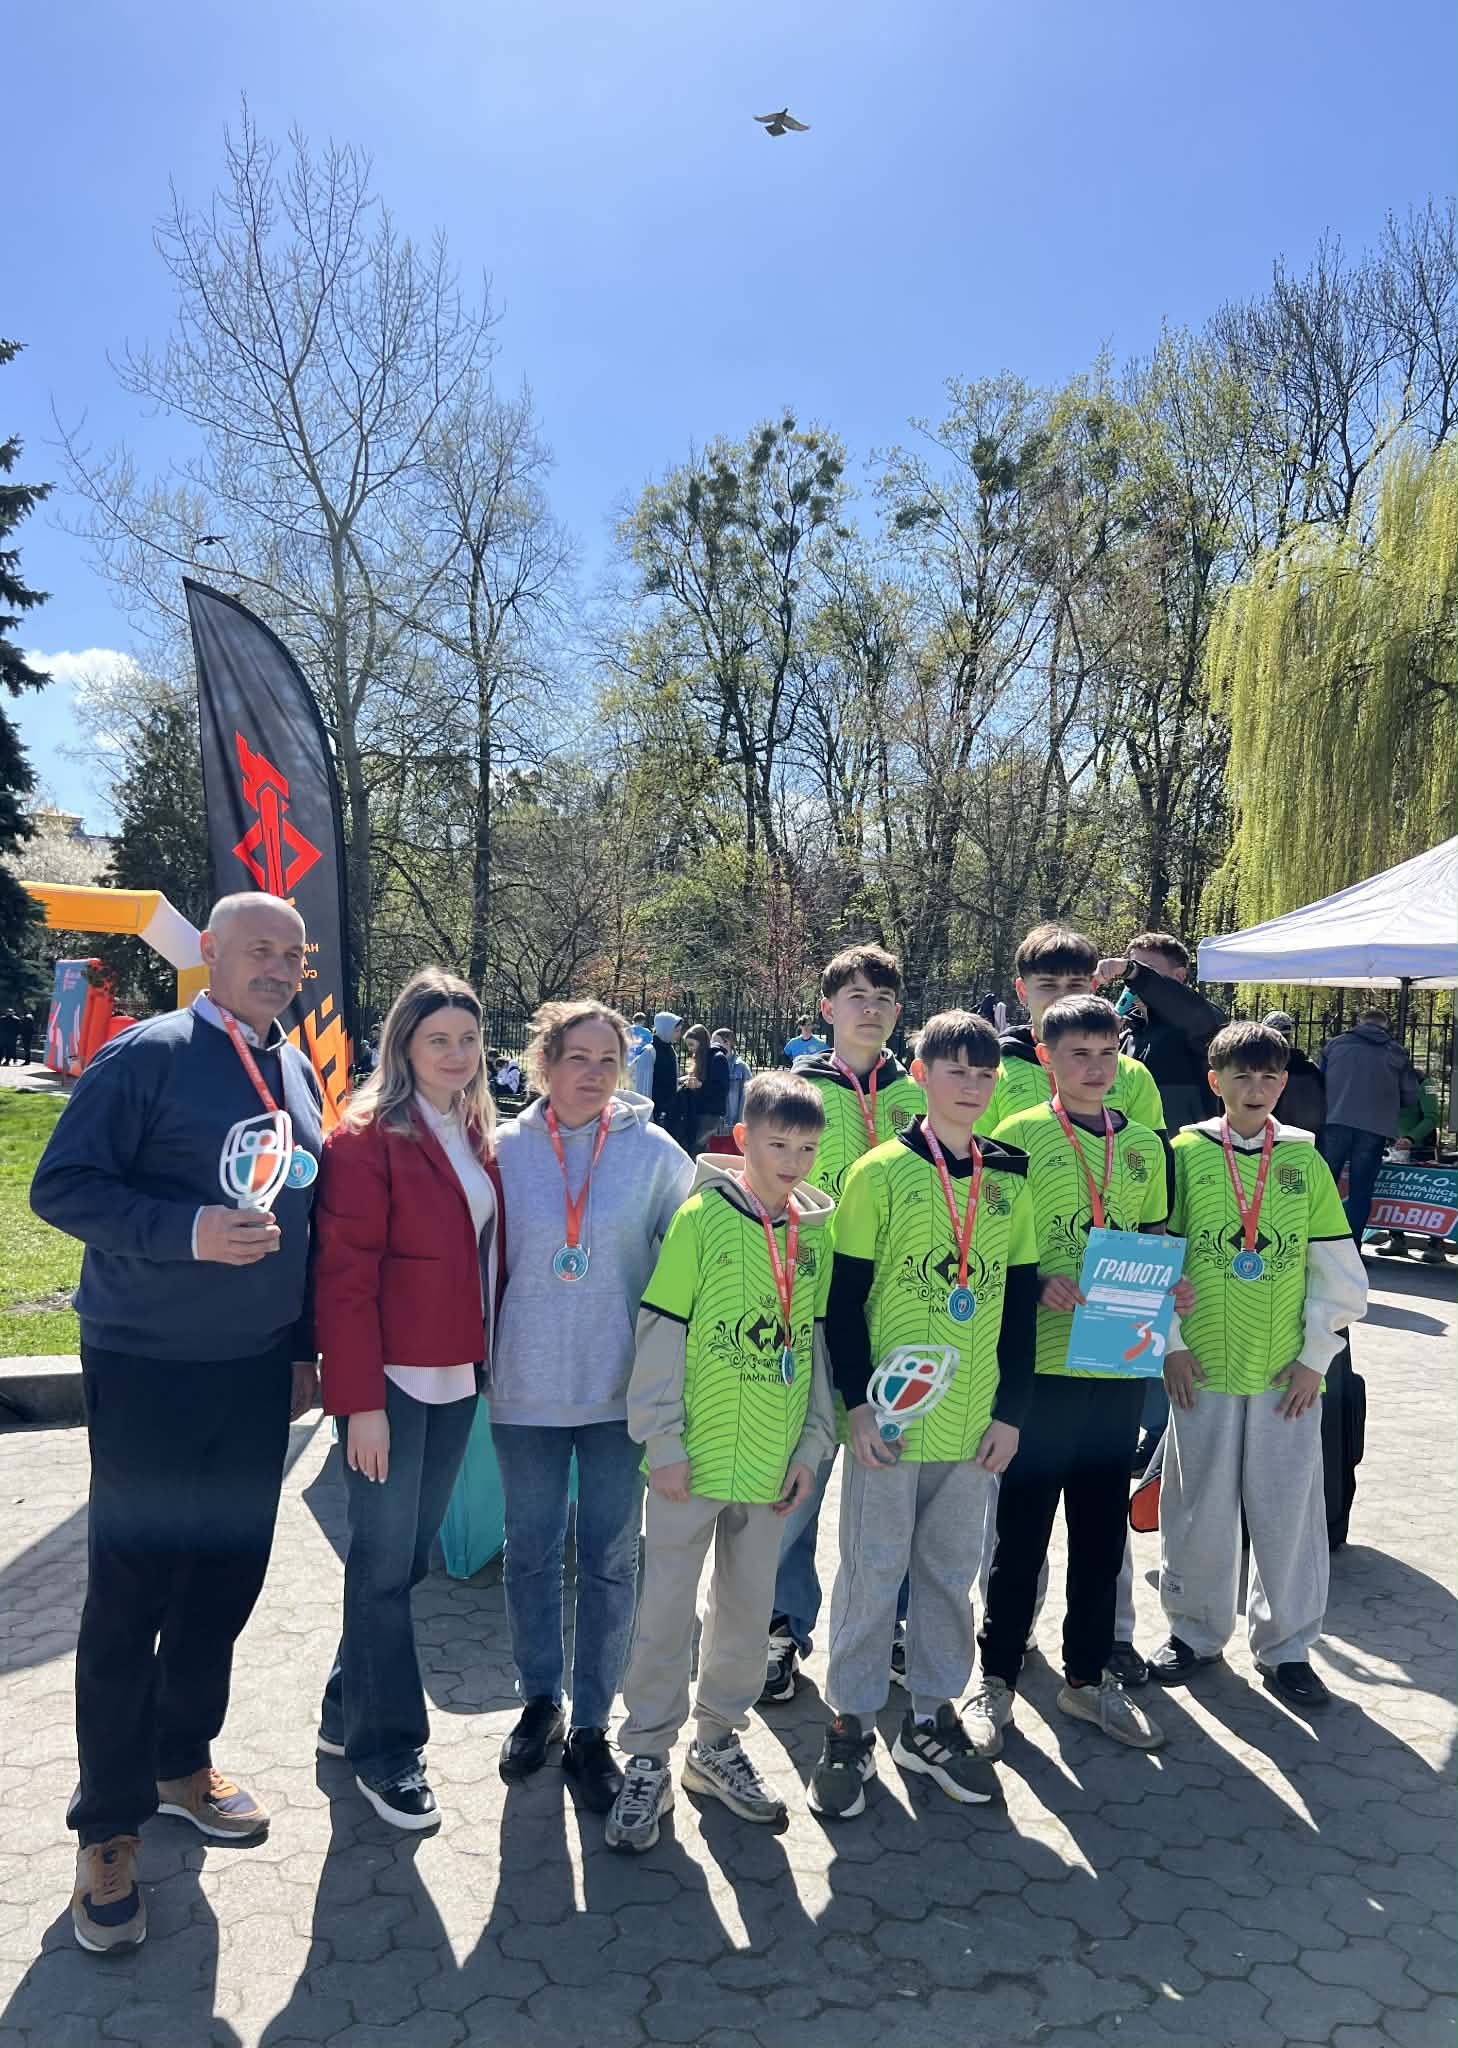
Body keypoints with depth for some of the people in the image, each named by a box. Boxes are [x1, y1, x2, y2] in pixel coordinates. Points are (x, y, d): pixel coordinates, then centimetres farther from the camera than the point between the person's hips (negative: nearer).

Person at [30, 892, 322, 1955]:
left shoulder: (299, 1073, 9)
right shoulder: (148, 1055, -11)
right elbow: (61, 1186, -13)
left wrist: (303, 1346, 15)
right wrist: (188, 1231, -25)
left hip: (257, 1373, 6)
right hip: (148, 1369, -6)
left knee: (229, 1576, 15)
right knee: (131, 1594, 3)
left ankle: (183, 1761, 35)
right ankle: (110, 1828, 19)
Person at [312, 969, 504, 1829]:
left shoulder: (477, 1136, 10)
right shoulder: (368, 1137, -12)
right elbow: (345, 1275, -15)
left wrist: (488, 1355, 8)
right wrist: (359, 1400, -18)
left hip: (458, 1377, 7)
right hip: (389, 1383, -7)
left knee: (413, 1553, 16)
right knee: (386, 1560, 4)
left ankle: (348, 1710, 34)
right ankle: (386, 1746, 19)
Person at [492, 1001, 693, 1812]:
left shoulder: (655, 1152, -5)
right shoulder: (506, 1150, -3)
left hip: (620, 1387, 0)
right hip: (528, 1387, 1)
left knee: (610, 1557, 8)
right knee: (532, 1550, 13)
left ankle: (592, 1726, 23)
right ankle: (541, 1699, 34)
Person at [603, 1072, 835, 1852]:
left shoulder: (818, 1229, 4)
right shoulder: (702, 1216, -9)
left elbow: (819, 1341, 10)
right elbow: (661, 1331, -10)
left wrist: (811, 1445, 6)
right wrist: (662, 1442, -12)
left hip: (771, 1460, 4)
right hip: (694, 1453, -4)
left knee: (748, 1605, 16)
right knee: (667, 1606, 5)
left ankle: (718, 1742, 34)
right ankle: (648, 1761, 21)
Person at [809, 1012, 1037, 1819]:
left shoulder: (1010, 1179, 5)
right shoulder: (880, 1172, -7)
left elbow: (1020, 1304, 8)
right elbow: (844, 1297, -7)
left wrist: (1013, 1410, 4)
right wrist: (858, 1402, -12)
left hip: (973, 1419, 4)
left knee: (950, 1570, 15)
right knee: (873, 1569, 6)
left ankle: (931, 1718, 30)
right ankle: (851, 1726, 21)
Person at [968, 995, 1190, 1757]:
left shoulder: (1144, 1144, 9)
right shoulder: (1017, 1136, -6)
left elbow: (1156, 1238, 18)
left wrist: (1169, 1283, -2)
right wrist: (1039, 1284, -22)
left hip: (1121, 1364, 5)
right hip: (1040, 1362, -4)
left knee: (1102, 1528, 16)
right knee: (1022, 1529, 5)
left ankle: (1088, 1675, 32)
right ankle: (997, 1678, 22)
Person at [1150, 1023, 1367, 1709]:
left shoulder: (1304, 1159, 2)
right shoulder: (1185, 1153, -3)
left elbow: (1338, 1270, 4)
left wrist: (1315, 1355, -1)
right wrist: (1172, 1345, -5)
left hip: (1287, 1371, 1)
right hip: (1203, 1368, -1)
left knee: (1290, 1510, 7)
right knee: (1199, 1506, 9)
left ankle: (1286, 1646, 24)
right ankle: (1196, 1630, 28)